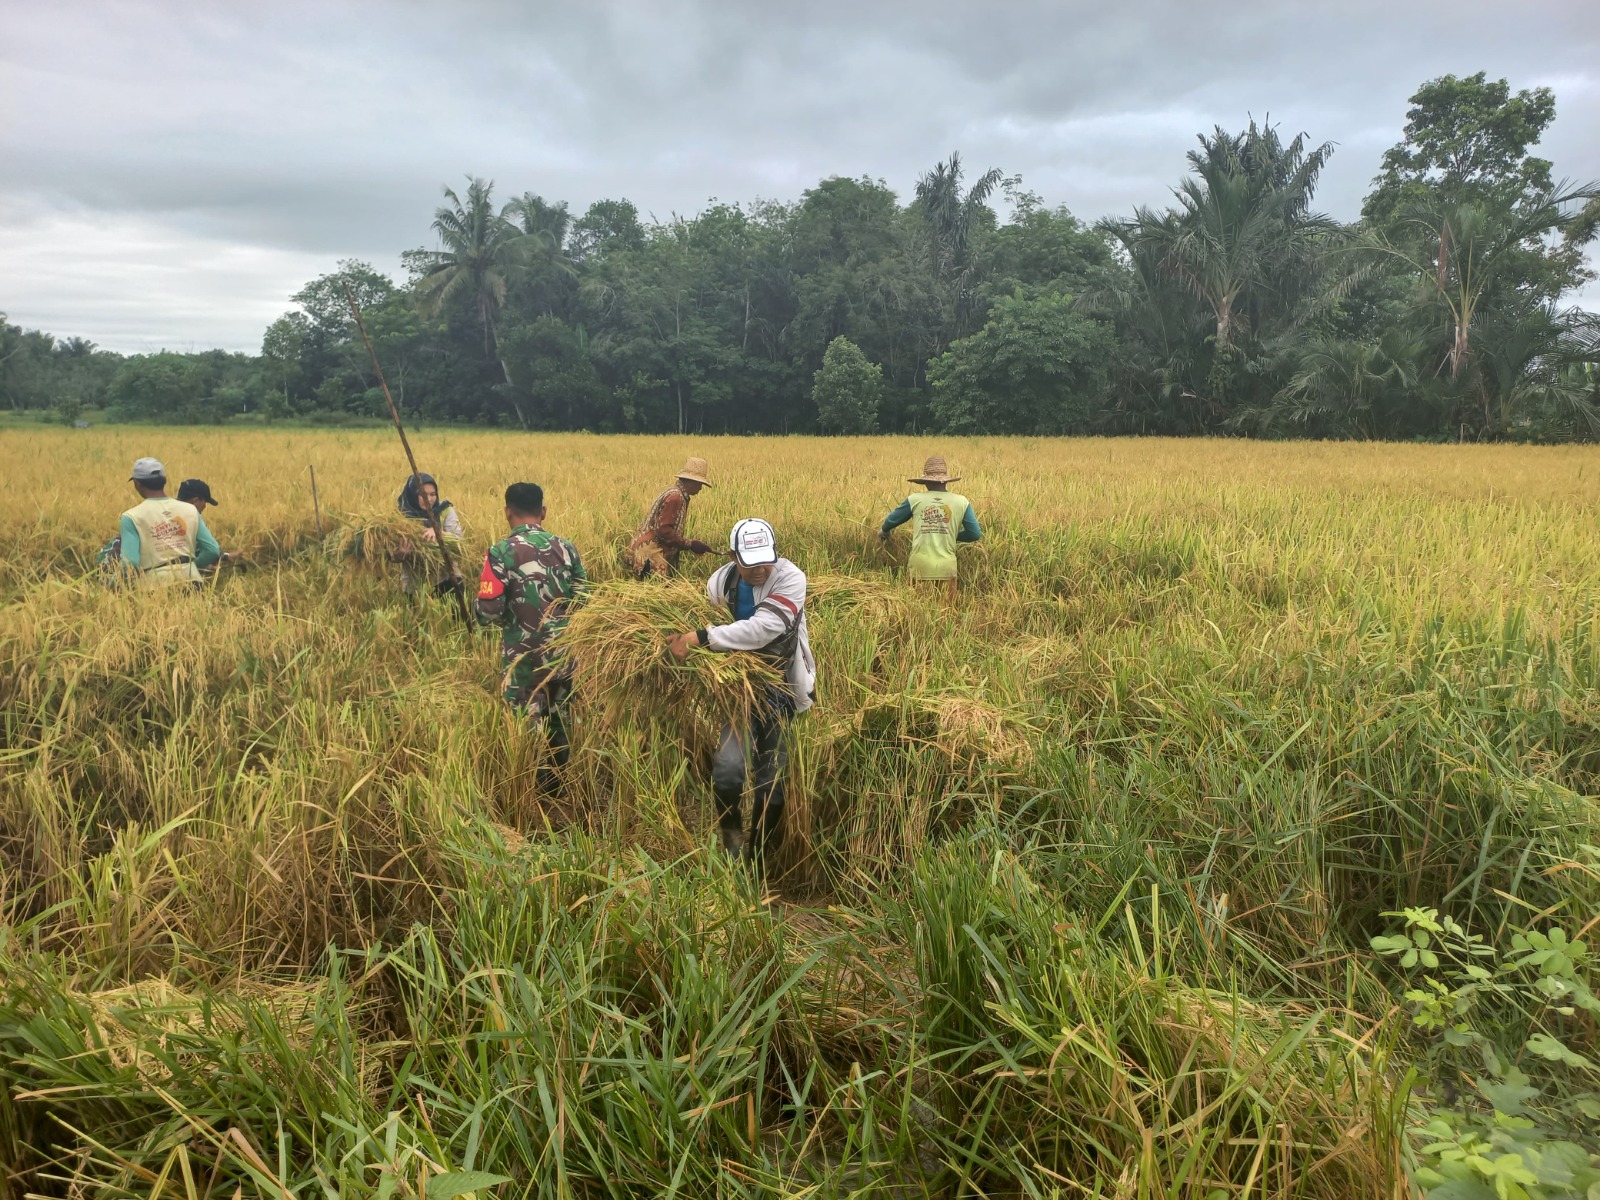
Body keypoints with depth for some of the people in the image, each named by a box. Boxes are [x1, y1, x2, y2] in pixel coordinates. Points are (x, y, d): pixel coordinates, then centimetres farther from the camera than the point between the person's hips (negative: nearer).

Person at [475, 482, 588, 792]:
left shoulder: (501, 552, -12)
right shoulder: (566, 548, 0)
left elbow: (488, 613, -17)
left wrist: (509, 615, 6)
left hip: (524, 659, -4)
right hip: (563, 655, 4)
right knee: (559, 724, 20)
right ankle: (560, 791, 32)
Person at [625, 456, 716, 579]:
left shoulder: (675, 493, 14)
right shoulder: (675, 497, -16)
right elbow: (664, 530, -21)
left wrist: (690, 545, 14)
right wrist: (690, 545, -17)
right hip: (650, 557, -10)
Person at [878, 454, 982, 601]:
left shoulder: (914, 500, 2)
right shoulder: (961, 502, 1)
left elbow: (892, 520, 17)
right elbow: (975, 534, 4)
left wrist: (884, 531, 39)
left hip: (920, 566, 0)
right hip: (946, 567, 0)